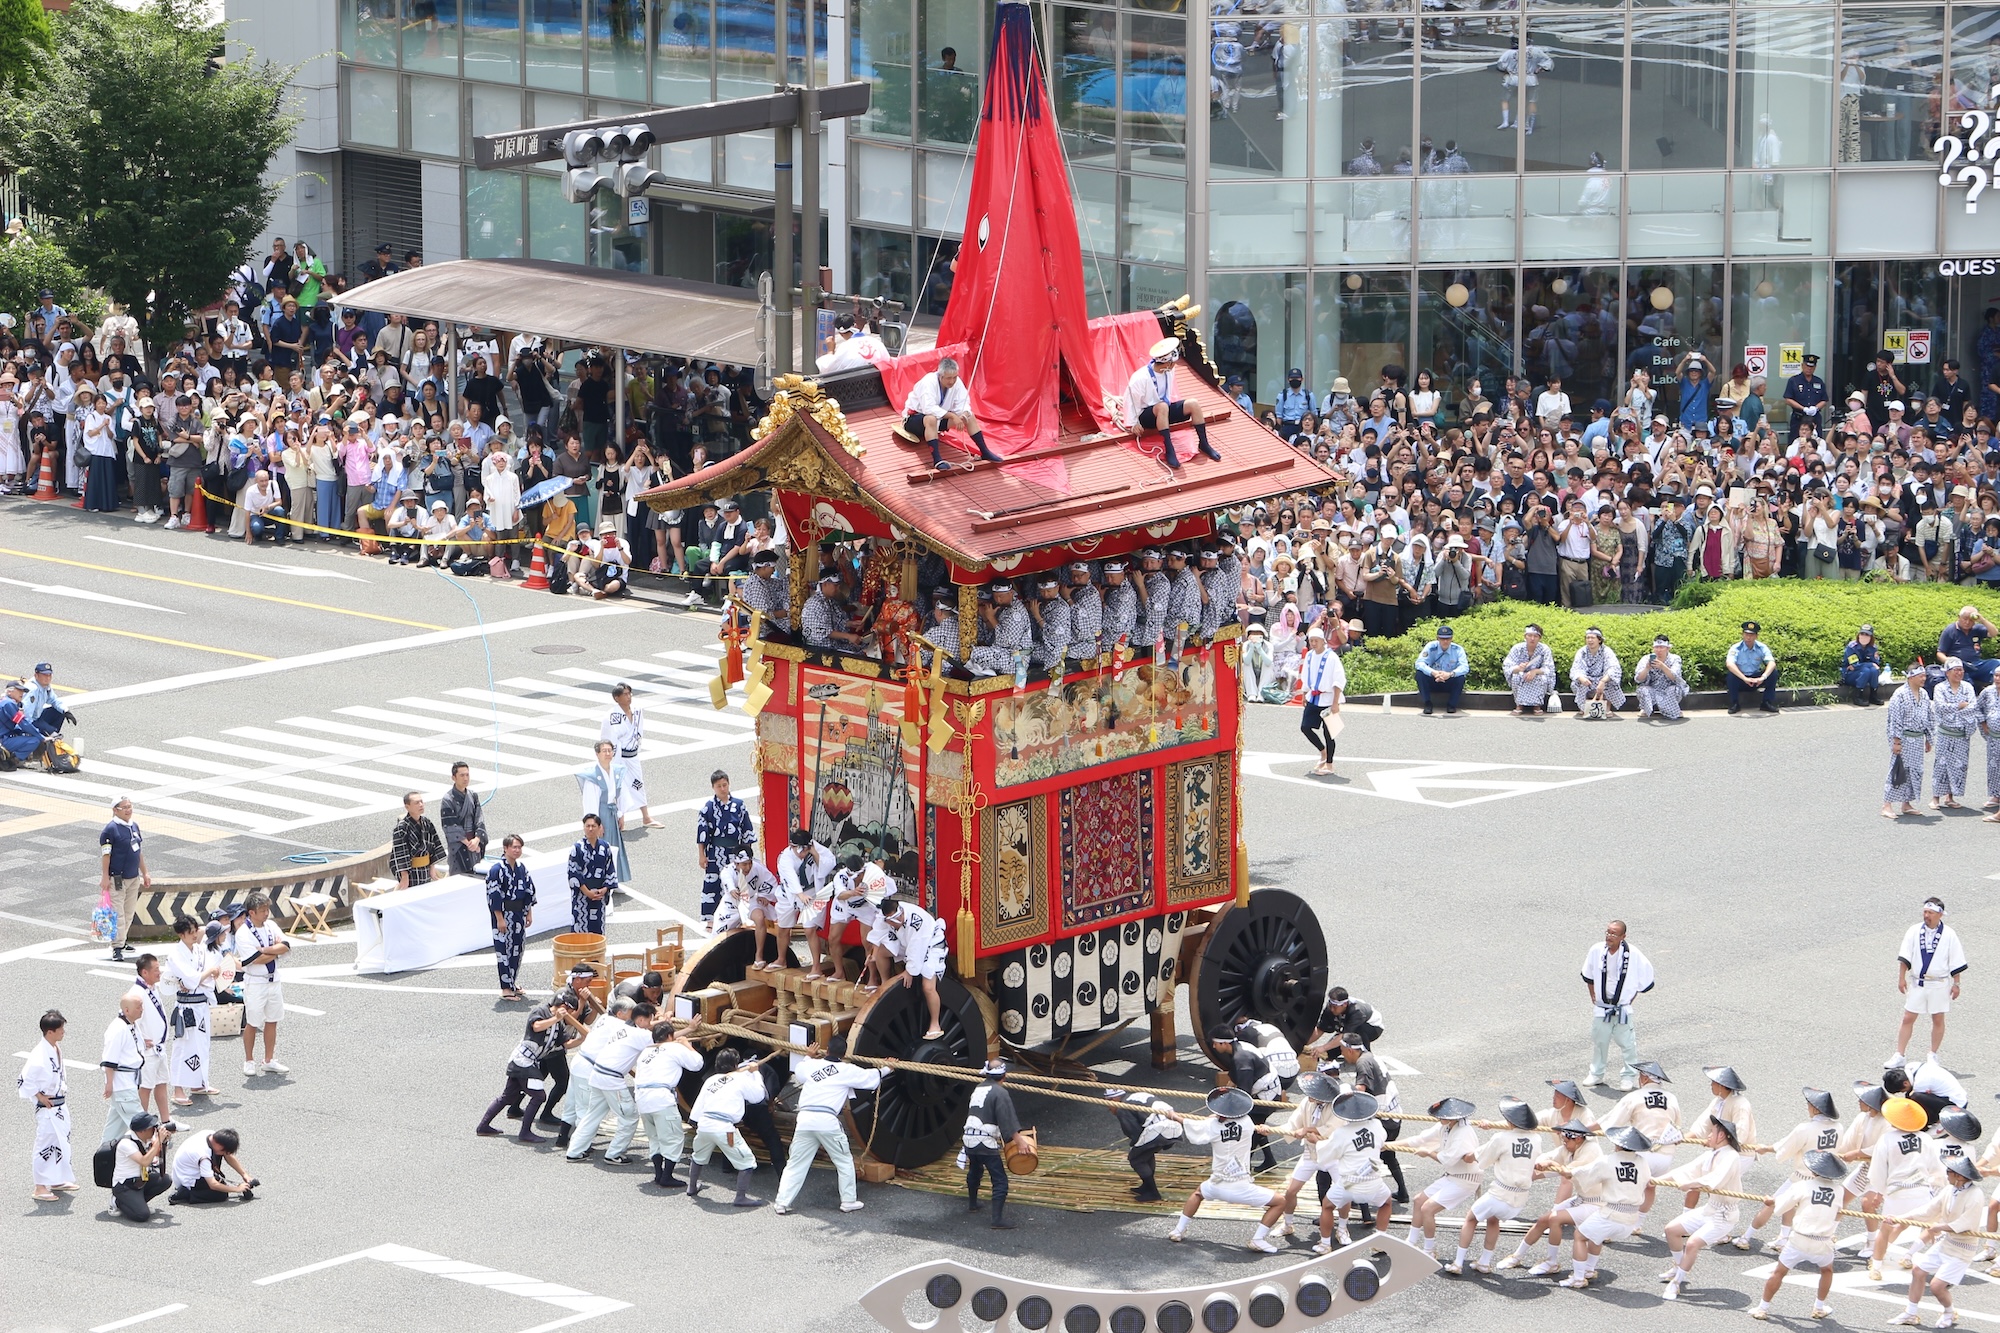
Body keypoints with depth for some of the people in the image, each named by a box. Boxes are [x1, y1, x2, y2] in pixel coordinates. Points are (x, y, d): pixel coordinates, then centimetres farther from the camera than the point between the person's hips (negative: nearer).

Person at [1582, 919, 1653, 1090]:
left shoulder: (1632, 954, -16)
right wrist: (1593, 997, 8)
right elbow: (1588, 977, 10)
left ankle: (1629, 1077, 17)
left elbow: (1644, 980, -2)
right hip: (1601, 1007, 3)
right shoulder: (1597, 950, -8)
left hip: (1623, 1008, -3)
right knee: (1599, 1041, 13)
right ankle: (1596, 1075, 29)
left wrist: (1631, 999, 0)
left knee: (1627, 1043, 2)